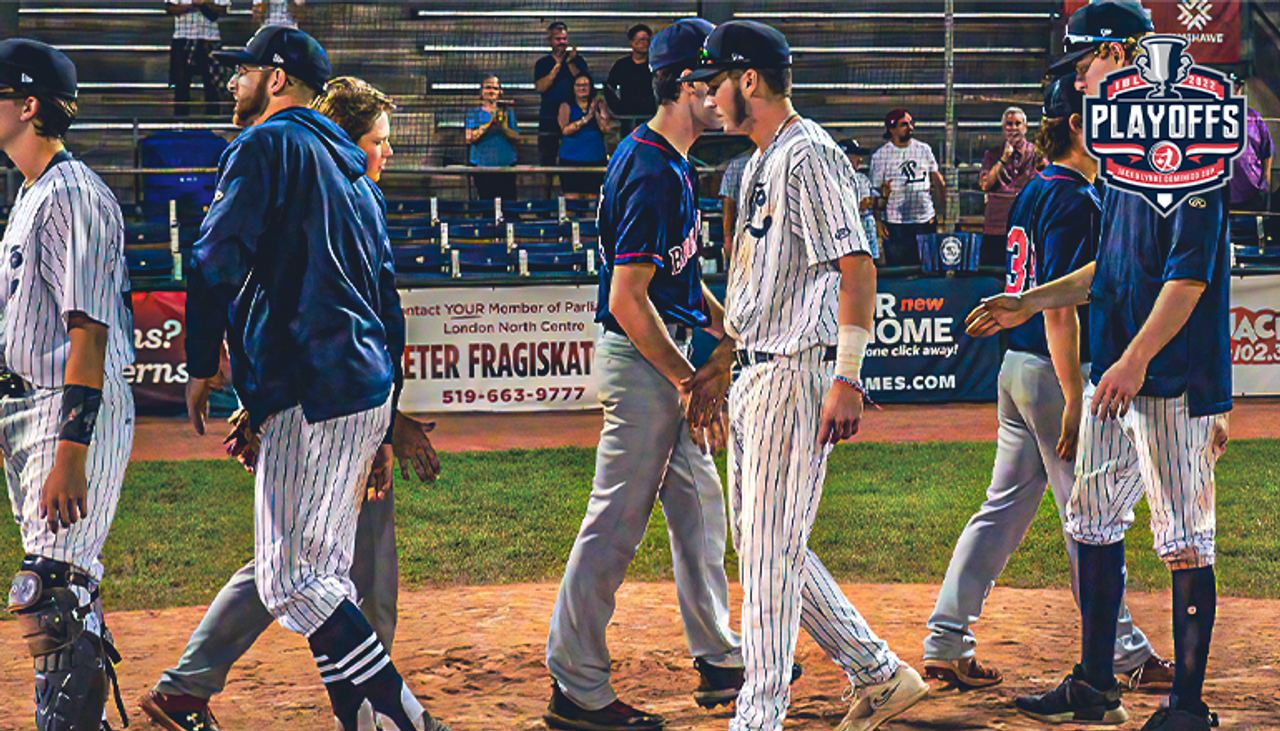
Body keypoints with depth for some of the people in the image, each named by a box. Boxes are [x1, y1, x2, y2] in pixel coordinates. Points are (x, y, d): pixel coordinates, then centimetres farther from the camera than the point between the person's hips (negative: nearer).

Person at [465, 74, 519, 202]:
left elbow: (517, 138, 5)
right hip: (482, 166, -1)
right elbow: (469, 138, -4)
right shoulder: (474, 113, 10)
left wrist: (502, 126, -12)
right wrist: (489, 123, -13)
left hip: (506, 166, 1)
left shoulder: (508, 112, 13)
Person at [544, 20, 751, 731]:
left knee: (699, 507, 17)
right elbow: (627, 301, -25)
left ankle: (720, 662, 29)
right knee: (616, 524, -5)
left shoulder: (668, 160, 11)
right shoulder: (652, 174, -21)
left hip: (667, 356, 11)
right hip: (642, 361, -11)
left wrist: (728, 331, 10)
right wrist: (690, 383, -19)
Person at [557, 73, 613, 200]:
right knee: (572, 197, -8)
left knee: (592, 197, 1)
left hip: (595, 160, 2)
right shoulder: (566, 107, 4)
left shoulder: (599, 105, 9)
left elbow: (606, 129, 0)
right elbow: (565, 130, -10)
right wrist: (586, 118, -14)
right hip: (571, 160, -2)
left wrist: (595, 112, -10)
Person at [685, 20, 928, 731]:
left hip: (797, 373, -11)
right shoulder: (758, 165, 17)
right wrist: (729, 359, 26)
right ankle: (878, 673, 22)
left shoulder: (810, 154, -14)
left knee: (771, 546, -7)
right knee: (760, 541, 13)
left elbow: (856, 266, -20)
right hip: (755, 374, 11)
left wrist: (846, 379, -25)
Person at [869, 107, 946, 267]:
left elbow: (937, 180, 15)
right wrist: (879, 222, -6)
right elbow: (876, 192, 1)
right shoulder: (880, 156, 0)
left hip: (926, 221, 3)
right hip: (896, 225, -3)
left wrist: (944, 210, 8)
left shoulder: (924, 150, 9)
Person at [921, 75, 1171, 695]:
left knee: (1005, 508, 11)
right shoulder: (1073, 198, -15)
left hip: (1016, 366, 9)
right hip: (1053, 371, -9)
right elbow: (1059, 308, -21)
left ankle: (945, 644, 10)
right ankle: (1126, 655, 8)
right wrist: (1074, 401, -22)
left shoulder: (1033, 191, 14)